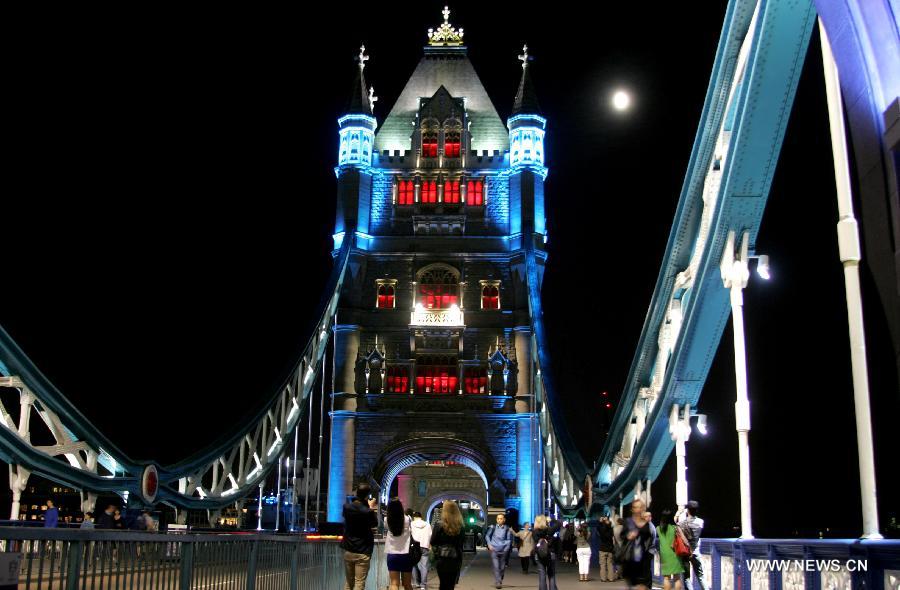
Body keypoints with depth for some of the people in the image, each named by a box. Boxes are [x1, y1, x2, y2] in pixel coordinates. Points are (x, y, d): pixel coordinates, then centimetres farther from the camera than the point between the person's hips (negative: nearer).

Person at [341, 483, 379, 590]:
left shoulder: (347, 507, -1)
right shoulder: (367, 511, -17)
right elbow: (374, 524, 0)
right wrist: (372, 508, 6)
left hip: (348, 550, 5)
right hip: (362, 552, -5)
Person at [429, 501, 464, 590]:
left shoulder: (439, 524, -8)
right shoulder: (460, 526, 0)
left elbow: (432, 542, -4)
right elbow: (461, 544, 6)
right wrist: (460, 561, 14)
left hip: (442, 558, -2)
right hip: (455, 559, 2)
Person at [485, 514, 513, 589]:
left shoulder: (507, 529, -2)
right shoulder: (493, 527, -1)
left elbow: (509, 540, 5)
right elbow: (487, 536, 10)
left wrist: (506, 548, -3)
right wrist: (489, 545, 1)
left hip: (503, 551, 1)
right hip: (494, 550, -1)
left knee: (502, 568, 9)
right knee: (496, 567, -10)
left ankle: (500, 581, 26)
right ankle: (497, 582, -12)